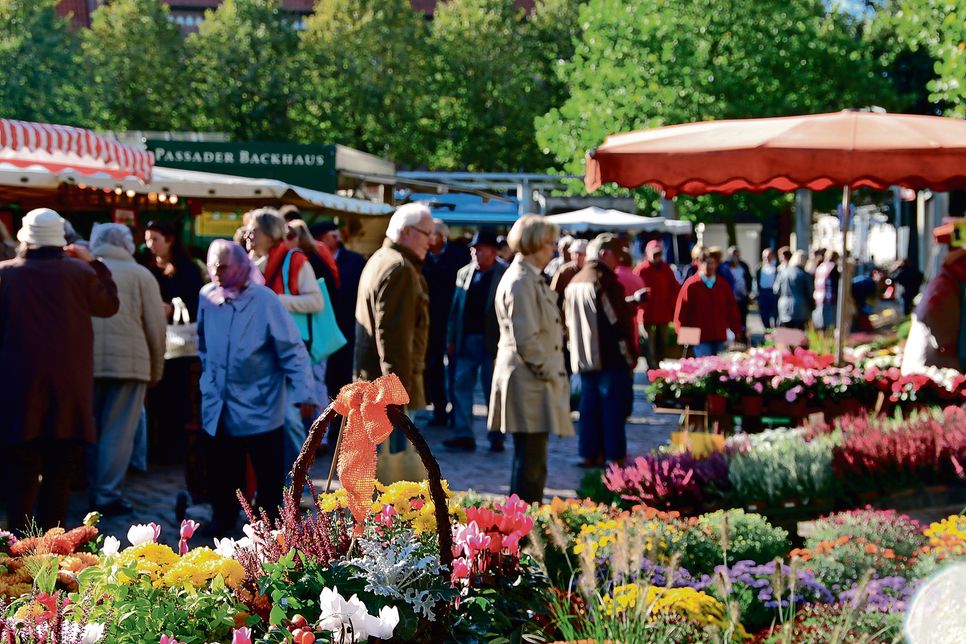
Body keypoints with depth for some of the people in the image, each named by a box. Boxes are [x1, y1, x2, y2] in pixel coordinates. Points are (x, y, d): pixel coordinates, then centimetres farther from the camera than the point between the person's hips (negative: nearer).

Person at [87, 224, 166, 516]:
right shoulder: (140, 275, 2)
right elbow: (155, 328, 1)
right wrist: (156, 370, 11)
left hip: (87, 362, 3)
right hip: (129, 363, -3)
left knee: (92, 429, 14)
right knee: (118, 434, 1)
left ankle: (94, 490, 19)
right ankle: (107, 494, 0)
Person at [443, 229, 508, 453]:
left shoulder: (505, 275, -6)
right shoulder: (464, 273, 9)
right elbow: (456, 308, 12)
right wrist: (451, 338, 9)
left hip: (493, 342, -5)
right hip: (466, 340, 5)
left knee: (493, 391, 4)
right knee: (461, 386, 2)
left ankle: (496, 437, 14)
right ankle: (463, 435, 6)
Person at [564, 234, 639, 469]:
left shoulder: (574, 283, 11)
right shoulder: (607, 283, -16)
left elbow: (569, 322, 16)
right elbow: (621, 322, -16)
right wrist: (630, 357, -9)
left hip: (583, 359, 8)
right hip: (610, 359, -8)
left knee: (590, 405, 13)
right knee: (613, 407, -2)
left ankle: (589, 454, 17)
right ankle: (615, 456, 0)